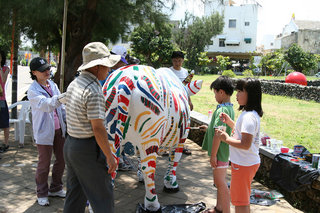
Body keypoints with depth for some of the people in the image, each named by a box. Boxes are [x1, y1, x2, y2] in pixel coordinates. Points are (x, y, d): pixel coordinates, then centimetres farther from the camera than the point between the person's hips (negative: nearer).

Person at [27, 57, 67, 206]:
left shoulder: (53, 85, 7)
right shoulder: (33, 90, -13)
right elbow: (46, 105, -30)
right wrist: (63, 97, -46)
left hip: (59, 130, 6)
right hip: (44, 132, -6)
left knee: (61, 160, 14)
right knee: (44, 164, 5)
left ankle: (55, 189, 33)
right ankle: (42, 194, 23)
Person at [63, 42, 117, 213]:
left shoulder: (74, 83, 7)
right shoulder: (94, 91, -21)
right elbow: (98, 129, -22)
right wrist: (109, 156, -14)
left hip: (69, 144, 9)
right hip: (87, 149, -9)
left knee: (75, 194, 19)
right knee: (102, 195, 6)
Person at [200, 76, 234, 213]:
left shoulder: (221, 110, -22)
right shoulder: (230, 108, 9)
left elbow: (218, 134, -25)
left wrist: (213, 154, -22)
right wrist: (209, 128, 21)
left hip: (219, 152, -10)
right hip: (225, 151, 10)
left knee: (220, 182, 0)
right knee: (219, 181, 21)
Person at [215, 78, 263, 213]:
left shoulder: (249, 117, -25)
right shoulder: (249, 113, 8)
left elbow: (246, 144, -29)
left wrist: (226, 138, -18)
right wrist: (229, 121, 7)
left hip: (244, 165, -10)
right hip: (247, 162, 10)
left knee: (240, 201, 3)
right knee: (243, 198, 24)